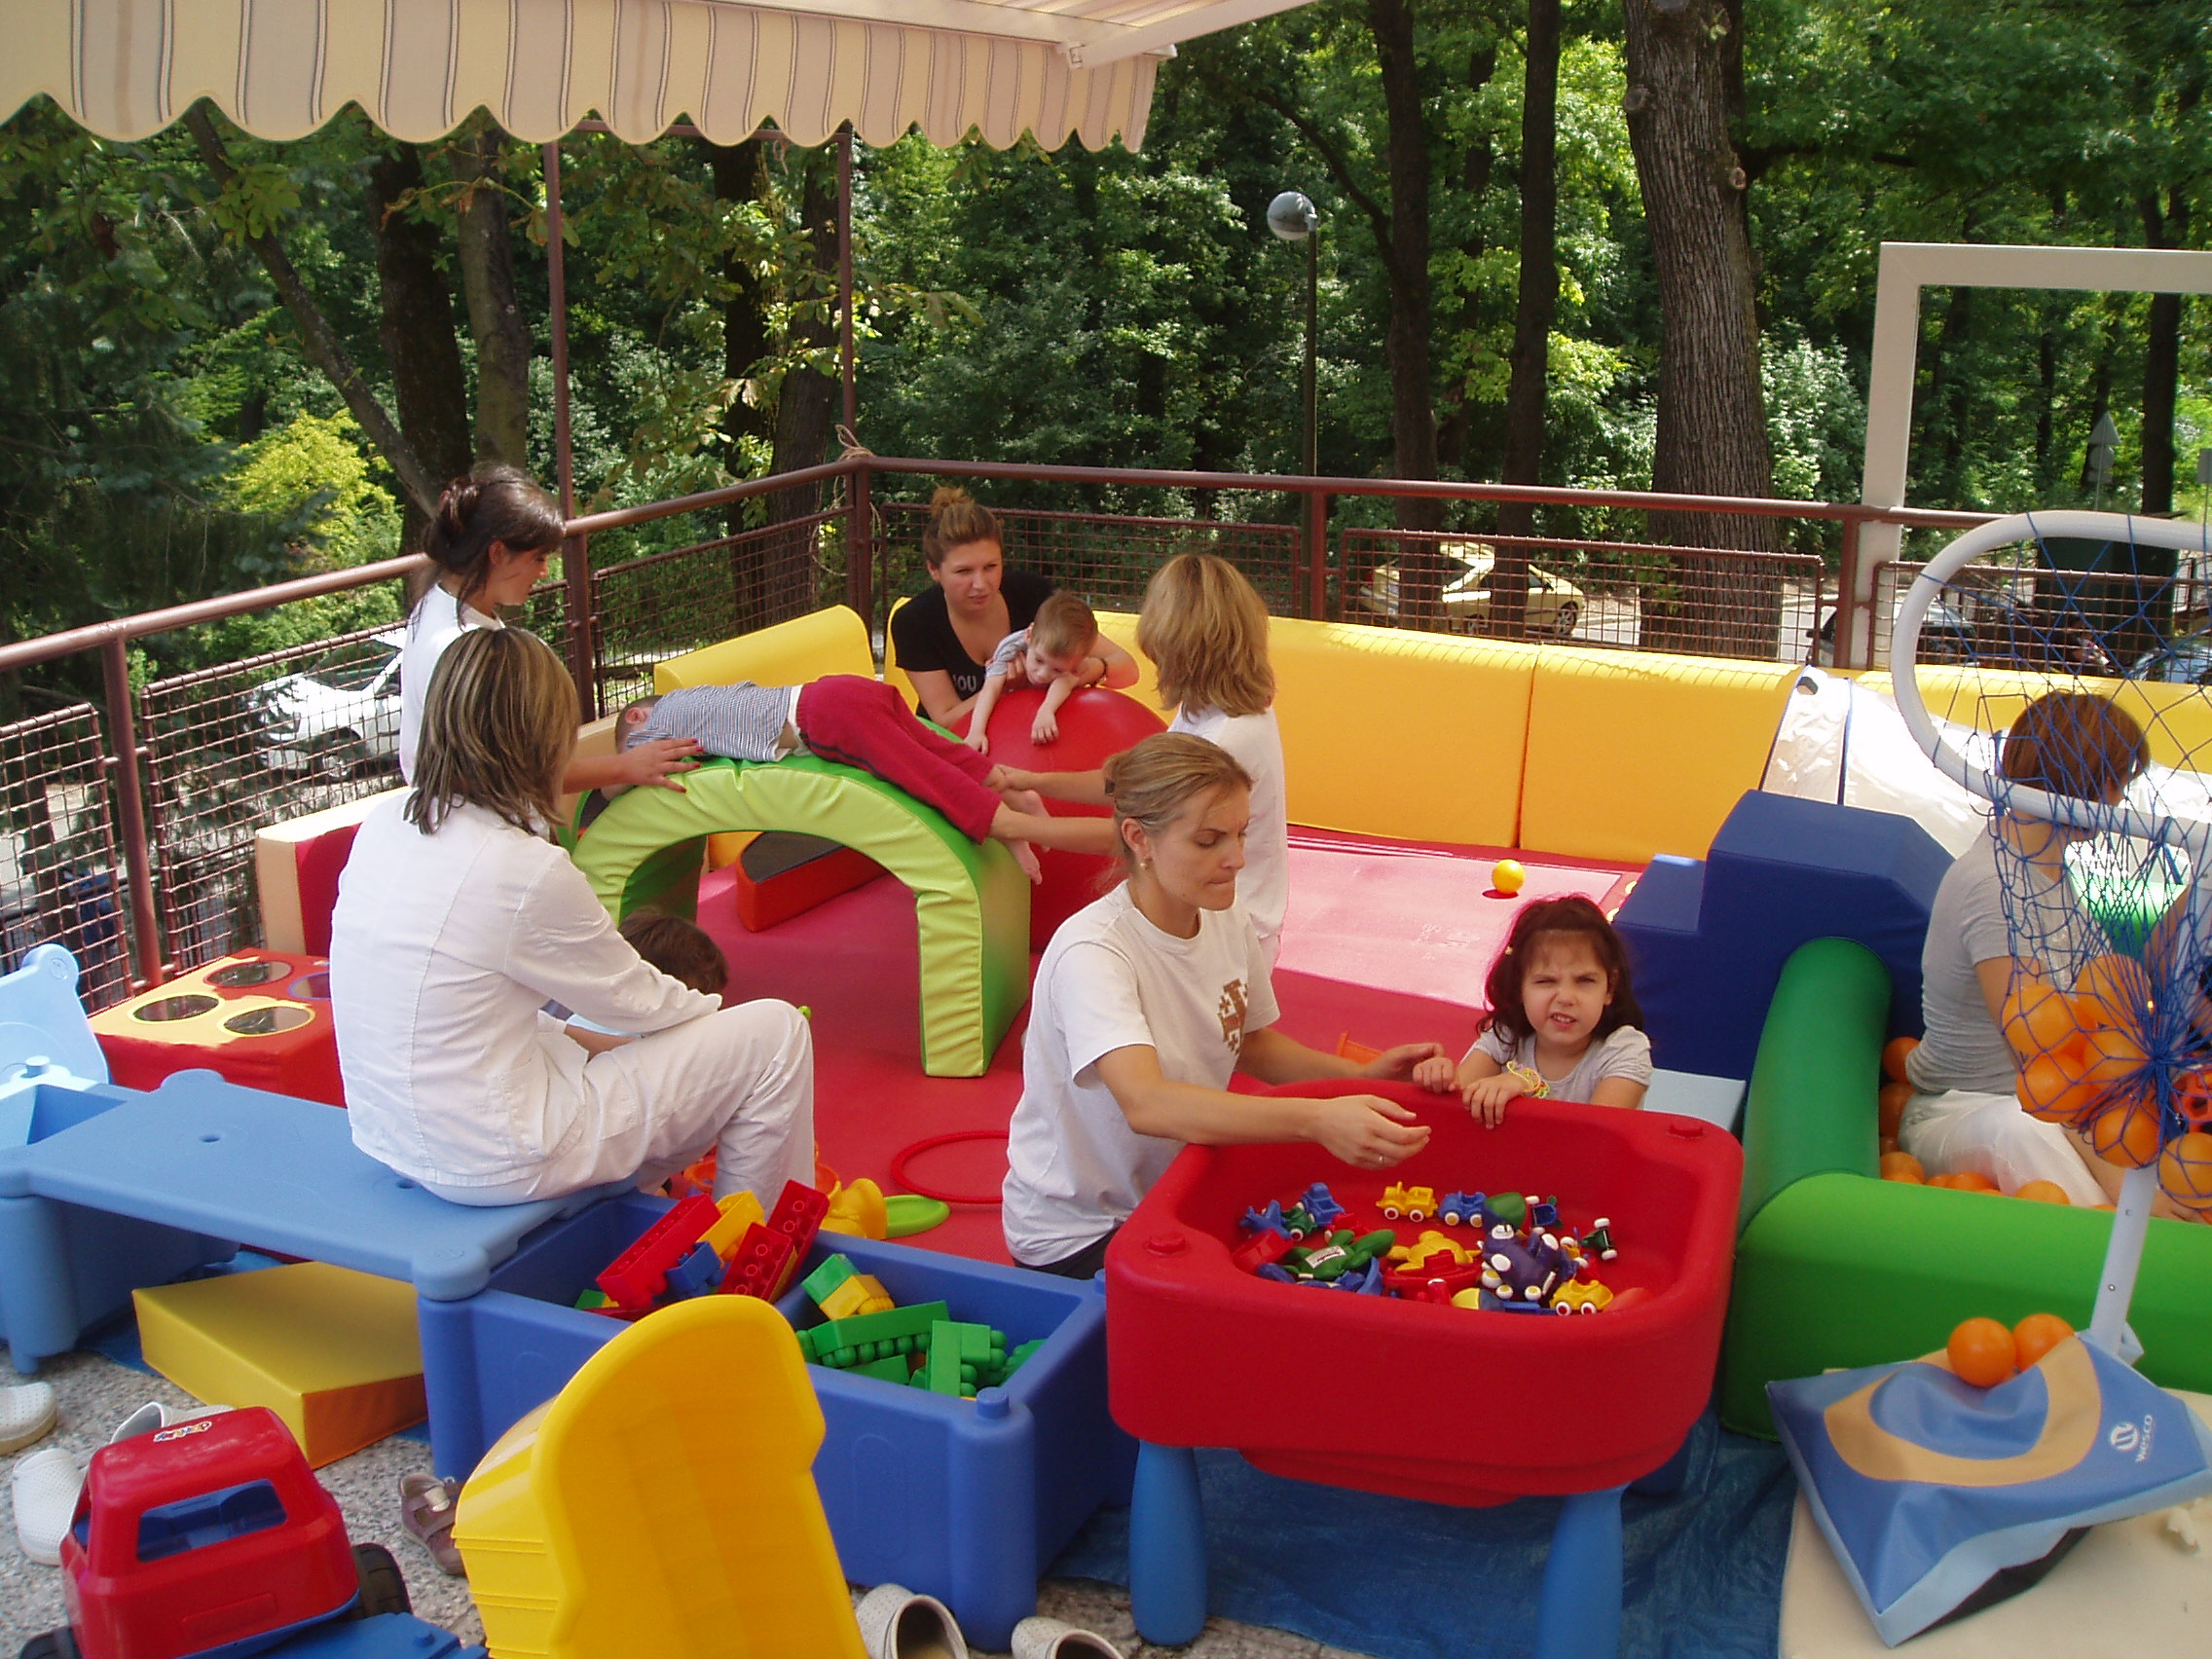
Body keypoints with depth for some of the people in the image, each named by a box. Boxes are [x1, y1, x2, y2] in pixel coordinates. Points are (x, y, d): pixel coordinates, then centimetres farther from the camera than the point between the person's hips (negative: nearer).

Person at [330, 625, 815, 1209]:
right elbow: (633, 1000, -8)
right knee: (776, 1034, -1)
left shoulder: (384, 825, -1)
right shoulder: (525, 870, -25)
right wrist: (711, 1009, 11)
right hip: (498, 1164, -9)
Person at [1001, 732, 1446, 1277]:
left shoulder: (1228, 922, -3)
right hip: (1075, 1235, -7)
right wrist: (1316, 1119, -52)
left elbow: (1250, 1042, 13)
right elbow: (1146, 1105, -42)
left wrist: (1357, 1075, -5)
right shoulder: (1090, 953, -27)